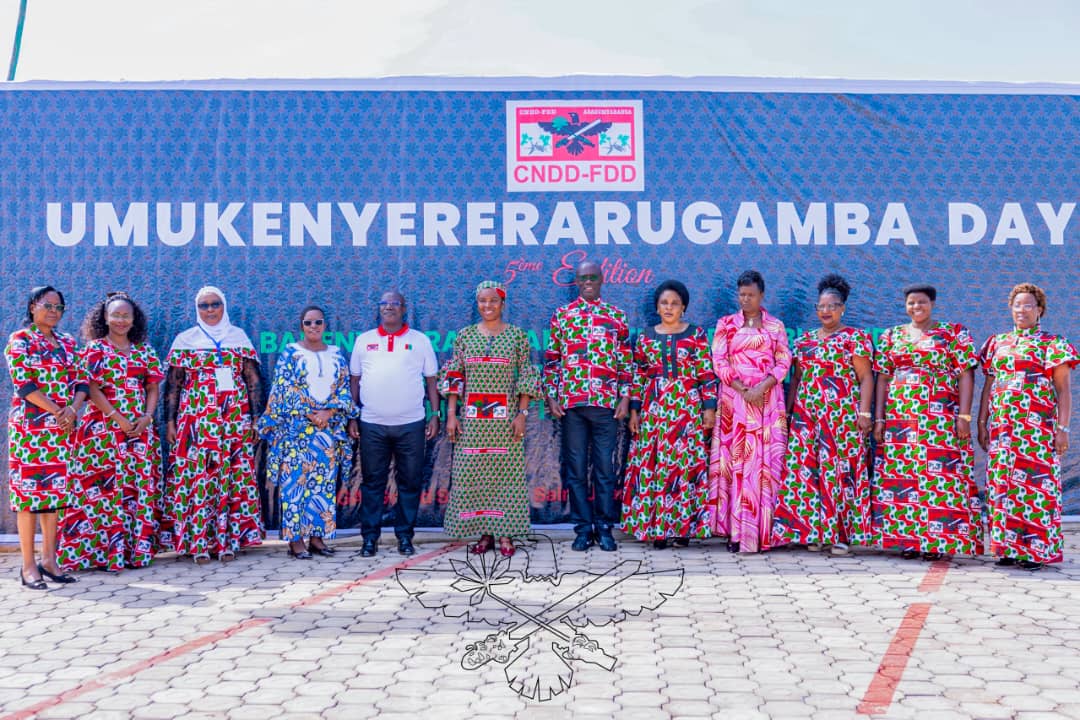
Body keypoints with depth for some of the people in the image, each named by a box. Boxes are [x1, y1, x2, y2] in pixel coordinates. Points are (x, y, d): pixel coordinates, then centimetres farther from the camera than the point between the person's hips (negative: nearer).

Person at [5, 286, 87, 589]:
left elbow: (82, 381, 10)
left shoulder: (67, 343, 15)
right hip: (30, 425, -5)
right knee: (28, 490, -4)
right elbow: (24, 383, -12)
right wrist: (58, 411, -14)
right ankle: (28, 565, 0)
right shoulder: (19, 341, -2)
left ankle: (49, 559, 14)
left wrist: (73, 409, -9)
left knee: (55, 490, 7)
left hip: (62, 428, 6)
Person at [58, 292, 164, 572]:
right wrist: (119, 419, -14)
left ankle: (137, 549, 8)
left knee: (141, 487, 2)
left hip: (141, 430, 4)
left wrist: (146, 417, -6)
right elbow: (93, 390, -7)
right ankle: (105, 552, -2)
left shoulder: (144, 350, 14)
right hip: (104, 430, -4)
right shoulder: (95, 349, 2)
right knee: (106, 487, -6)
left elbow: (153, 387, 11)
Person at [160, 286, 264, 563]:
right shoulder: (185, 340, 8)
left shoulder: (239, 337, 11)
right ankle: (198, 544, -1)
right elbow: (173, 385, 6)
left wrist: (256, 417, 2)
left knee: (232, 478, -1)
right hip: (197, 420, -1)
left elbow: (253, 381, 9)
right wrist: (170, 421, -2)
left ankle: (228, 540, 6)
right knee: (196, 477, -6)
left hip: (235, 420, 1)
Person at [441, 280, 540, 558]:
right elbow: (454, 376, 7)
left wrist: (522, 413, -6)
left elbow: (526, 377, 2)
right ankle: (484, 533, 13)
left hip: (505, 416, -2)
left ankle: (505, 534, 9)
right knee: (472, 475, 2)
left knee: (507, 472, 0)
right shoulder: (465, 335, 7)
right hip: (472, 418, 2)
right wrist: (451, 415, 1)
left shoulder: (516, 335, 3)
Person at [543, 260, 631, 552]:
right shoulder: (561, 315, 9)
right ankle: (583, 528, 12)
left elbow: (625, 361, 7)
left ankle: (604, 527, 11)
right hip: (571, 402, 1)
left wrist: (625, 397, 0)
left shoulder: (616, 316, 8)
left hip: (606, 403, -1)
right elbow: (551, 359, 8)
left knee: (605, 467, 2)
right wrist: (551, 396, 1)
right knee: (576, 468, 4)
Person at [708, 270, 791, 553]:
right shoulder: (726, 324, 9)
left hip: (767, 400, 0)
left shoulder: (776, 326, 10)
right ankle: (735, 531, -1)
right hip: (734, 400, 0)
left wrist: (761, 388, -12)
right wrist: (743, 390, -11)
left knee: (765, 461, -3)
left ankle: (760, 530, 0)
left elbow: (783, 362, 3)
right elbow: (719, 361, 0)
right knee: (735, 459, -4)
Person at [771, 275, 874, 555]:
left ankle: (841, 534, 0)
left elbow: (866, 377, -5)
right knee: (805, 470, 1)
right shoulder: (803, 340, 15)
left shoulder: (855, 338, 0)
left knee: (839, 469, -5)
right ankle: (812, 532, 8)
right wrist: (788, 412, 12)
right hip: (806, 416, 5)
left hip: (842, 415, -5)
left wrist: (864, 413, -13)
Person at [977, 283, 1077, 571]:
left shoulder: (1052, 344, 3)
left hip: (1037, 426, -4)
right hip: (1001, 425, 4)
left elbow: (1063, 389, -1)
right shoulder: (998, 343, 15)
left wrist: (1063, 428, -9)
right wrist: (982, 423, 10)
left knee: (1035, 483, -5)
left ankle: (1035, 550, 0)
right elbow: (988, 385, 16)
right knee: (1001, 483, 3)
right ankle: (1007, 547, 10)